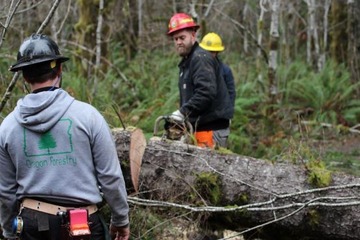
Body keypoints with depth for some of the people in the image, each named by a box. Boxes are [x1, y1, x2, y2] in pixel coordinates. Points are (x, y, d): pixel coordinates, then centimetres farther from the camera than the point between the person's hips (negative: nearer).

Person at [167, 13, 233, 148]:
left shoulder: (200, 58, -11)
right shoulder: (186, 62, 20)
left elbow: (206, 92, -24)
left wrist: (183, 111, -23)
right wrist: (181, 115, 8)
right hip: (199, 126, 10)